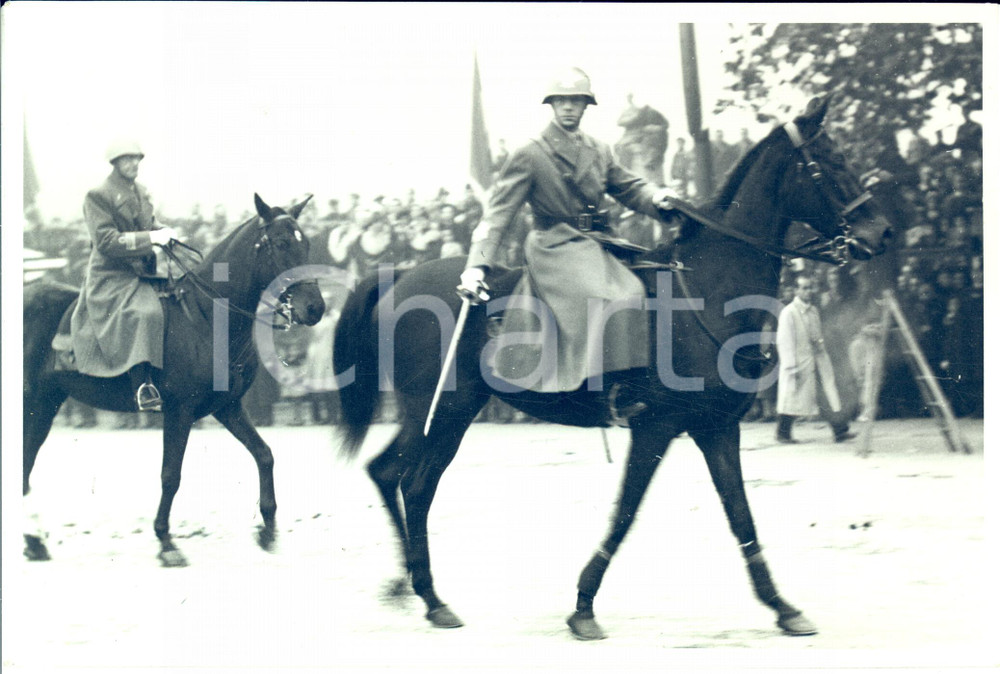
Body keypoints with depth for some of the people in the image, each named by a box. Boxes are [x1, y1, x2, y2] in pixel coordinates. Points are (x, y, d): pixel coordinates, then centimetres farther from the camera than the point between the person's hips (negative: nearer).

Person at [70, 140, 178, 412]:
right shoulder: (98, 196, -8)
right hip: (110, 279, -9)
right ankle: (143, 388, -36)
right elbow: (106, 241, -17)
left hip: (141, 273, 9)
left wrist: (164, 231, 4)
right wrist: (150, 238, -22)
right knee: (145, 313, -33)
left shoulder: (141, 193, 16)